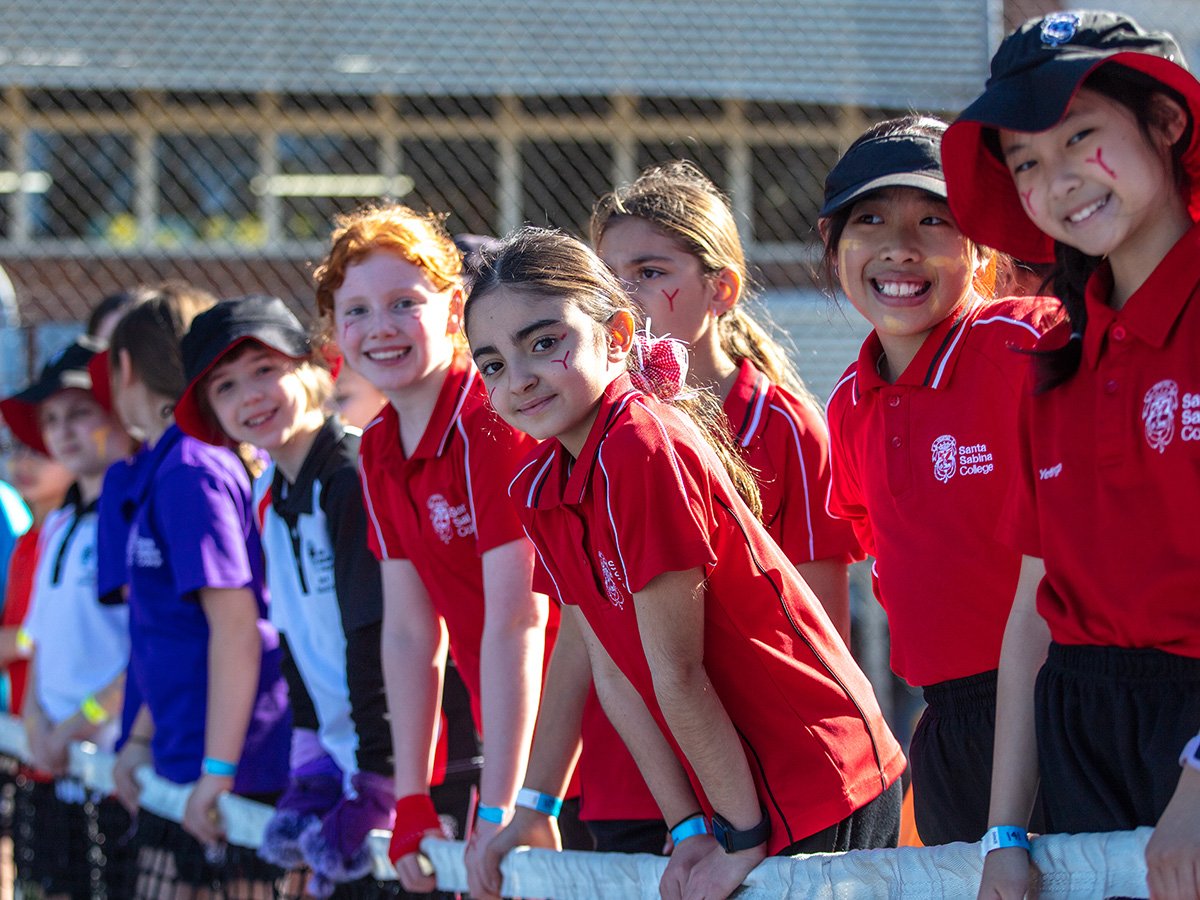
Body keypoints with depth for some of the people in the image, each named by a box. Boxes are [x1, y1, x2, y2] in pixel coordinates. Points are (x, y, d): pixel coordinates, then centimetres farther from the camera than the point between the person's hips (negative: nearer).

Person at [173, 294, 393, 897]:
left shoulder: (354, 479, -17)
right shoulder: (269, 498, 10)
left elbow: (380, 639, -20)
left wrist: (374, 789, -21)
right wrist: (310, 767, 7)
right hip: (338, 763, 8)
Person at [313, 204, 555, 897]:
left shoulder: (490, 424, -20)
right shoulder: (379, 451, 5)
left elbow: (515, 620, -23)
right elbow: (409, 632, 6)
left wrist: (495, 813, -24)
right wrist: (412, 802, 1)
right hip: (504, 737, 7)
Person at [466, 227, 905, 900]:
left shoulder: (643, 451, -23)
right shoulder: (536, 488, 2)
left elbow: (676, 674, -19)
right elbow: (611, 668, 4)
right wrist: (690, 828, 2)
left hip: (824, 798, -7)